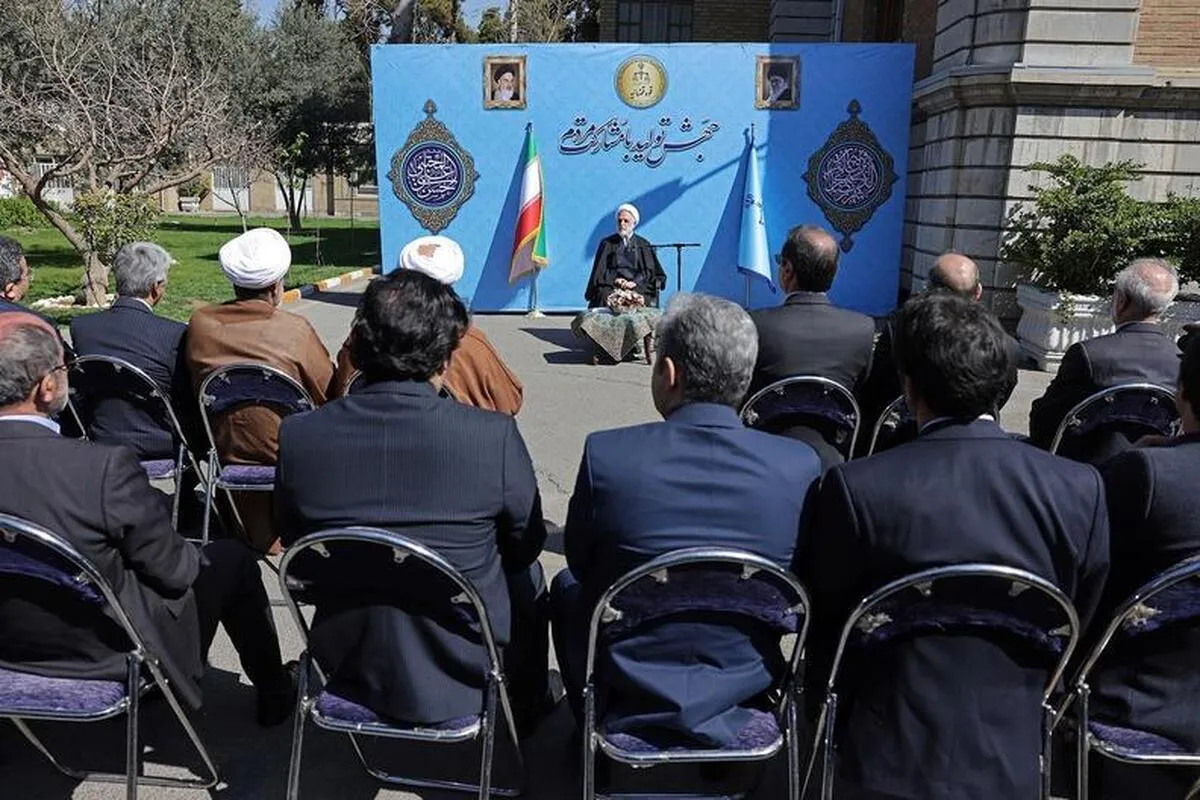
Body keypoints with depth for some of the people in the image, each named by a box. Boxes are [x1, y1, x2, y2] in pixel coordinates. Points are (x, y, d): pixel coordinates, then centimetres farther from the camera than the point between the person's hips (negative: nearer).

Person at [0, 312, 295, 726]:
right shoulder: (105, 467, -32)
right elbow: (172, 568, -19)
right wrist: (191, 557, 3)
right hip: (105, 656, -6)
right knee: (232, 559, 14)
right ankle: (276, 692, 32)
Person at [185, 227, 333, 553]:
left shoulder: (200, 323, -7)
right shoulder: (295, 330, -18)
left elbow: (195, 387, 9)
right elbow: (330, 395, -8)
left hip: (224, 453, 5)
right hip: (284, 453, -5)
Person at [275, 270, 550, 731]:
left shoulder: (297, 437, -14)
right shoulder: (495, 437, -22)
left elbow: (295, 545, 2)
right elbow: (526, 546, -6)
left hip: (350, 671, 3)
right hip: (462, 678, -2)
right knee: (527, 576, 26)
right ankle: (526, 710, 46)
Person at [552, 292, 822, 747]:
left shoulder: (606, 454, -22)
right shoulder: (800, 466, -17)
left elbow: (580, 563, -5)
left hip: (625, 701, -2)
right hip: (742, 695, 2)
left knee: (566, 586, 27)